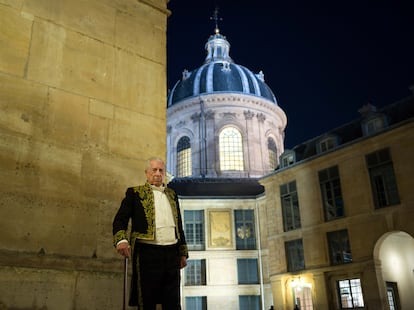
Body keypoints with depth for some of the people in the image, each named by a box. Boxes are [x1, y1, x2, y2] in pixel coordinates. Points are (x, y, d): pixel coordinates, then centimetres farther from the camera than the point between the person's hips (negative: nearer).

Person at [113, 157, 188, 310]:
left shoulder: (172, 194, 18)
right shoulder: (135, 193, 5)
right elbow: (120, 219, -4)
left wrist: (183, 252, 15)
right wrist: (121, 240, -23)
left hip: (172, 254, 4)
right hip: (148, 253, -4)